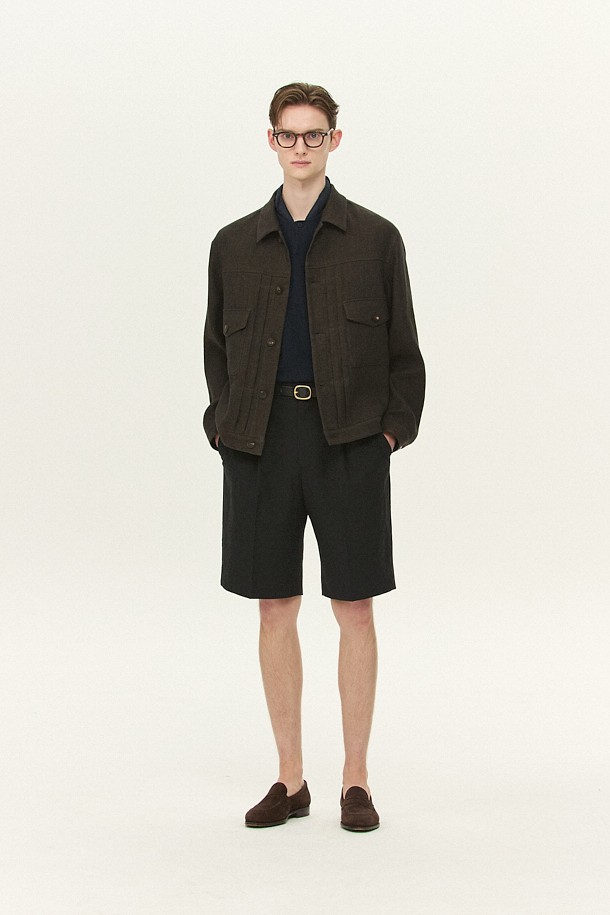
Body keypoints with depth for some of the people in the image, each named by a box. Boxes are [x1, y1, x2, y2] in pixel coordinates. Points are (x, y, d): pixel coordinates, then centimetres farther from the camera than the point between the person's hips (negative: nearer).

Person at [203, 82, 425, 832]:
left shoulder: (375, 239, 5)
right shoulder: (234, 244, 10)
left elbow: (403, 350, 5)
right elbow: (217, 346, 14)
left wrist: (394, 429, -5)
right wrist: (226, 426, 2)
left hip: (350, 444, -2)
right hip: (261, 442, 2)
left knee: (354, 607, 1)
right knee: (275, 608, 5)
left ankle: (355, 781, 13)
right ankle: (290, 780, 17)